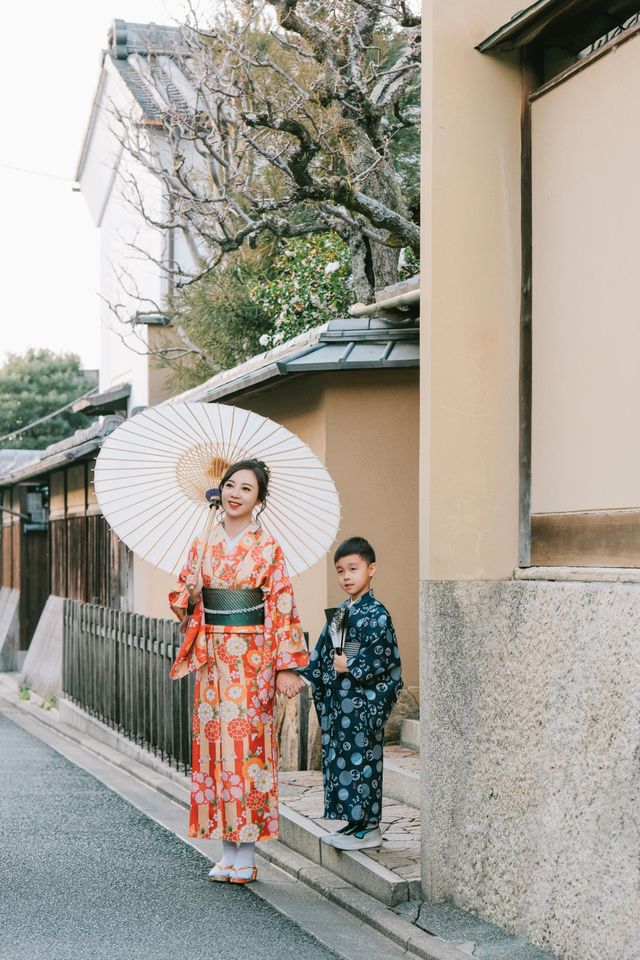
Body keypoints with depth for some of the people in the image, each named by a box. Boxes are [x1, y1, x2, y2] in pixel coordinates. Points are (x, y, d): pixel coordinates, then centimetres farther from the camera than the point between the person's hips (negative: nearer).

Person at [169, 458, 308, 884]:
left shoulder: (267, 547, -3)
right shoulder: (203, 544, 10)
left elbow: (283, 606, -5)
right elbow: (184, 600, 16)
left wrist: (287, 665, -10)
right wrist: (191, 594, -8)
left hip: (251, 656, -4)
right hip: (213, 655, 5)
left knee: (247, 742, -6)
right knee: (214, 741, 4)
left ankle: (247, 855, 1)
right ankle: (228, 850, 12)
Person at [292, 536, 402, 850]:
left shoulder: (376, 613, -11)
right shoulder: (339, 612, 14)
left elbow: (382, 658, -18)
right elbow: (323, 650, 17)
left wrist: (349, 667, -13)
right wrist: (306, 676, 7)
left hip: (363, 703, -8)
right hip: (337, 700, 9)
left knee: (361, 759, -5)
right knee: (339, 758, 11)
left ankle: (369, 829, 2)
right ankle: (355, 822, 20)